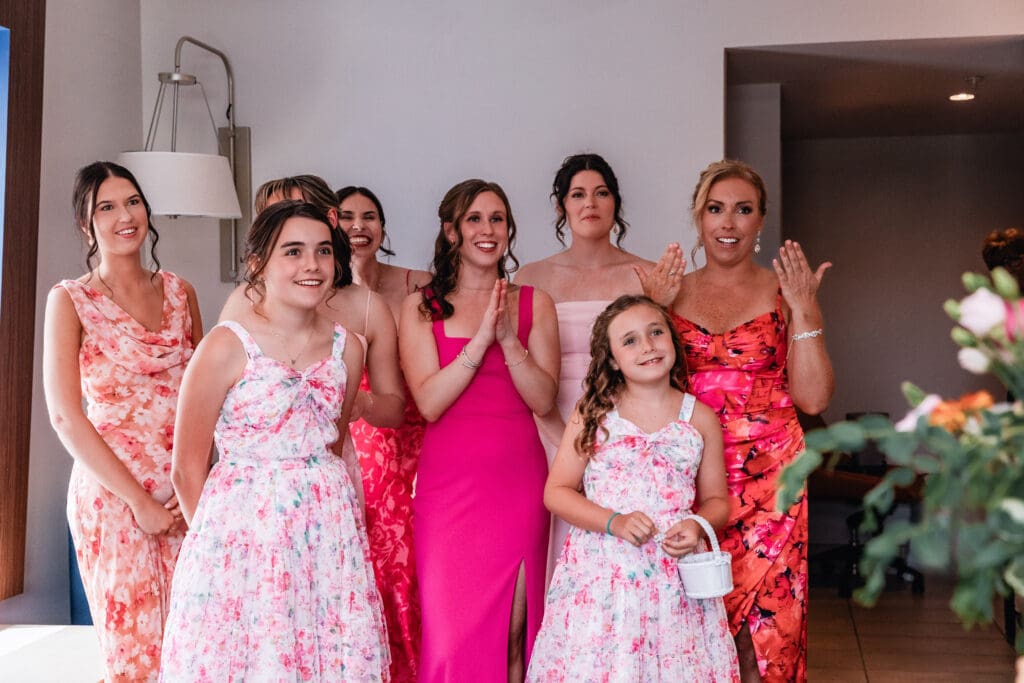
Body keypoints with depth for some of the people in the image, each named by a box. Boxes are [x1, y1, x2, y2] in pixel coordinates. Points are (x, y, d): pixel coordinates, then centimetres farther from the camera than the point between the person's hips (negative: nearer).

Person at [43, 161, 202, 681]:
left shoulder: (179, 292, 8)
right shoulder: (70, 300, -3)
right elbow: (66, 416, -9)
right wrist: (139, 501, -12)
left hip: (184, 494, 4)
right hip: (111, 493, -3)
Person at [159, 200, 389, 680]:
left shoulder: (345, 348, 4)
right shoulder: (227, 347, -10)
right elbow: (188, 470, -4)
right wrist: (216, 537, 2)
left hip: (329, 531, 4)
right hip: (245, 530, -4)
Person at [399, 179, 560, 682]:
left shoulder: (534, 303, 8)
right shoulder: (421, 307, 5)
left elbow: (544, 401, -1)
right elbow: (428, 403, -6)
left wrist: (510, 339, -14)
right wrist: (482, 337, -13)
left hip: (518, 480, 1)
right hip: (448, 482, -1)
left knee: (513, 630, 4)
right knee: (452, 627, -1)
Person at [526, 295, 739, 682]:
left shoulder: (700, 419, 4)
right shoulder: (594, 415, 0)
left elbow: (717, 500, 12)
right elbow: (556, 491, 0)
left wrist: (698, 525, -11)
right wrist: (614, 522, -14)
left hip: (675, 573, 1)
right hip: (601, 573, -1)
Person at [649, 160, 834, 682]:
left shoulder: (784, 292, 4)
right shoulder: (673, 293, 9)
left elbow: (813, 399, -2)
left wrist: (804, 310, -10)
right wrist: (651, 304, -3)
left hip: (765, 476, -1)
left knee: (760, 621, 0)